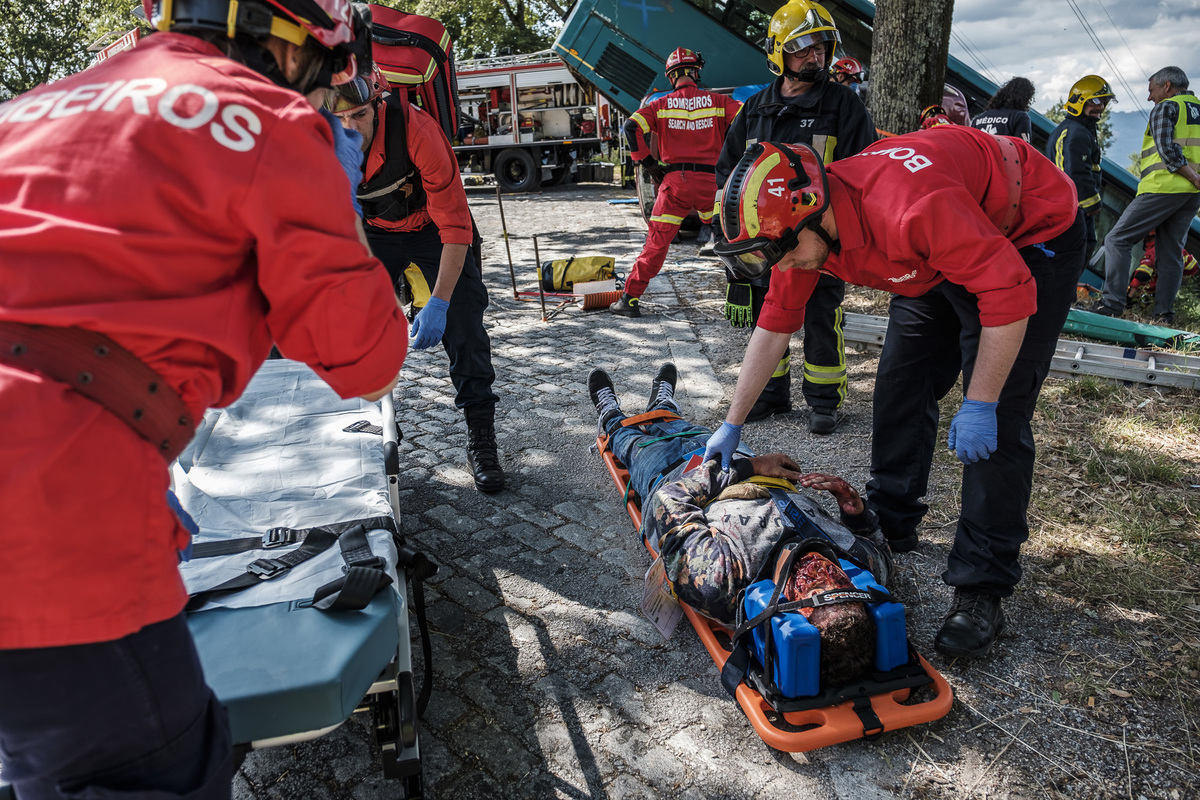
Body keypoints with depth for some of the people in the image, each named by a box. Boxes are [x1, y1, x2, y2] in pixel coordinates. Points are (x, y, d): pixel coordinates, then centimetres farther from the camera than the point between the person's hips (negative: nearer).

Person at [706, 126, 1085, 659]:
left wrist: (979, 406, -27)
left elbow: (1010, 292, -34)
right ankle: (889, 529, 23)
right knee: (900, 388, 5)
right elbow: (774, 326, -4)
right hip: (939, 259, 8)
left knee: (997, 421, -13)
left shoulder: (911, 208, -41)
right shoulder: (799, 228, -16)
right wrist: (732, 425, 0)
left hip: (1029, 239, -7)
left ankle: (982, 588, -3)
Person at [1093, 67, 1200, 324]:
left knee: (1118, 239, -4)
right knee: (1172, 250, 10)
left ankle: (1112, 303, -12)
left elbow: (1167, 150, -16)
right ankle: (1164, 313, 9)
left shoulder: (1165, 108, -2)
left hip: (1163, 187, -8)